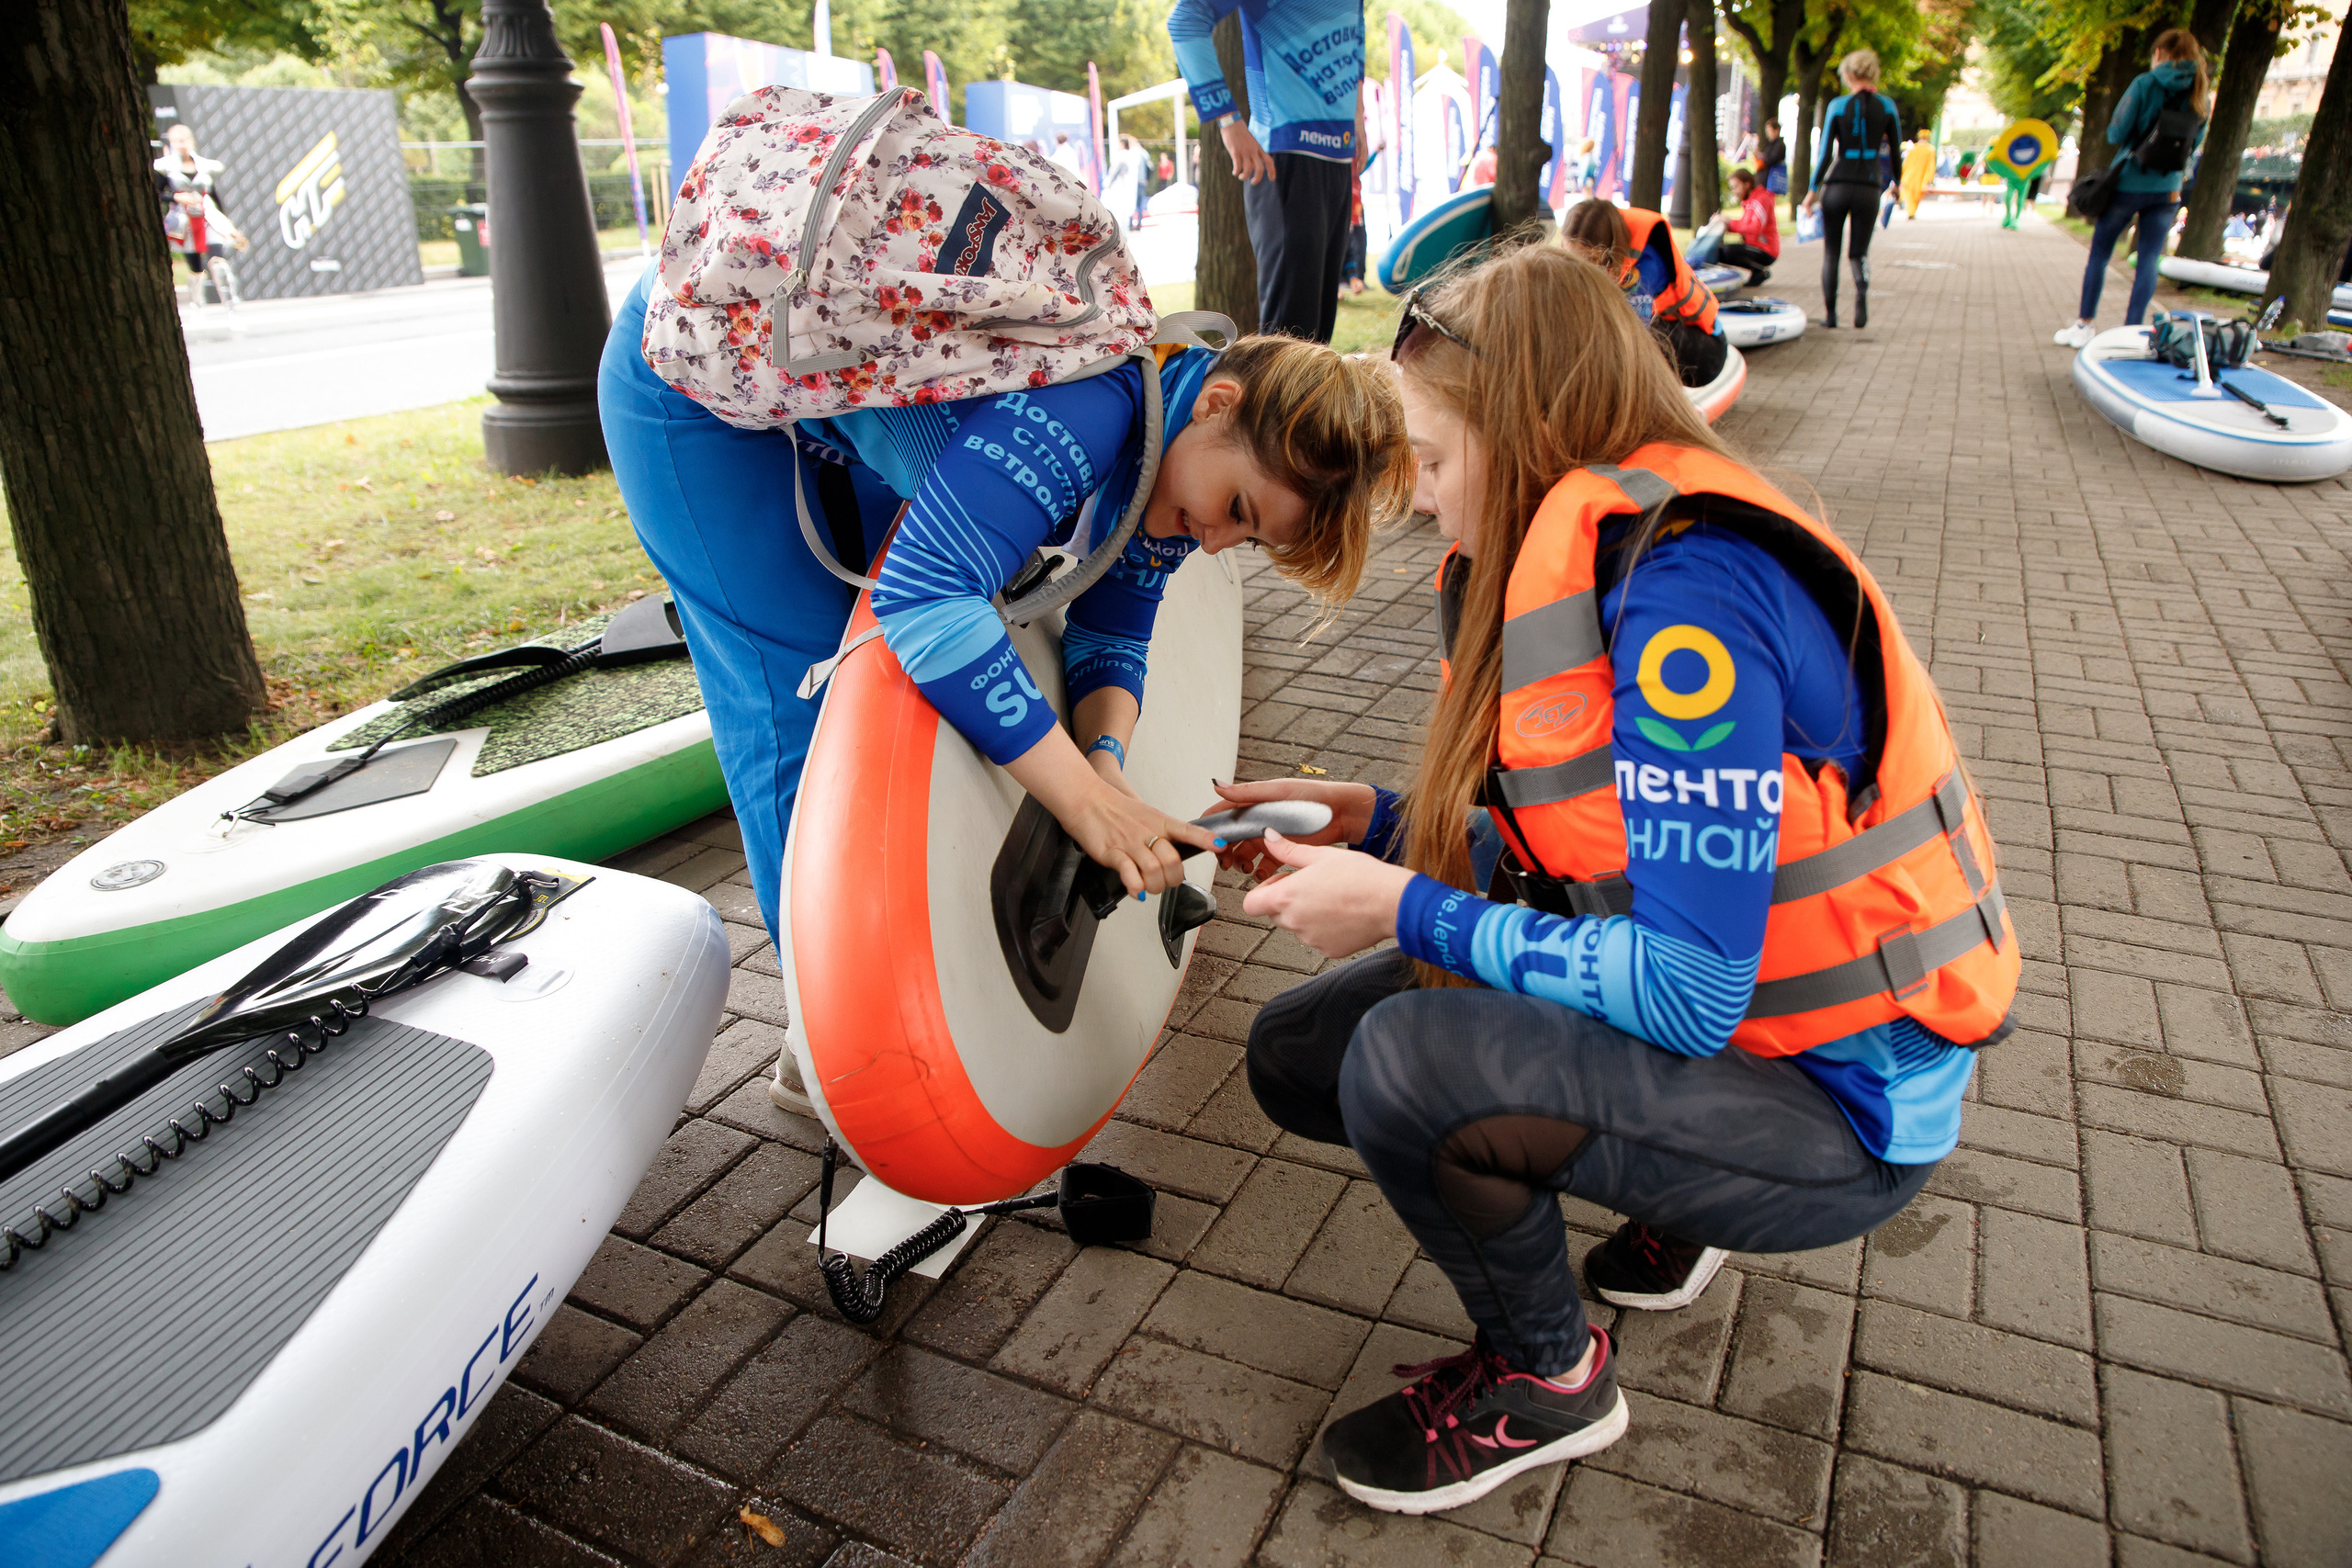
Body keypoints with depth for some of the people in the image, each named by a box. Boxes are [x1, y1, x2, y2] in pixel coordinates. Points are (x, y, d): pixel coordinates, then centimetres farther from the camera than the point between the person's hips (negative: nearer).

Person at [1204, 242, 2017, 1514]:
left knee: (1406, 1063, -30)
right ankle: (1668, 1201, 17)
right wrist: (1377, 825, 0)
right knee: (1296, 1051, 4)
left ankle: (1545, 1379, 2)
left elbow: (1687, 993, -29)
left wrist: (1406, 911, -20)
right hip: (1701, 1003, 9)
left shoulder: (1686, 585, -27)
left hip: (1836, 1105, -8)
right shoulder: (1577, 556, 2)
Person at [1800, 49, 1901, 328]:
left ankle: (1830, 313, 7)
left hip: (1837, 184, -1)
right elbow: (1896, 152, 6)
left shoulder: (1838, 105, -3)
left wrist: (1813, 189, 1)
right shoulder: (1886, 106, 2)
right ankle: (1862, 289, -23)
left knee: (1830, 250, 12)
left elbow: (1825, 153, -6)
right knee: (1859, 252, 10)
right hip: (1869, 188, 1)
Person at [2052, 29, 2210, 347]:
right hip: (2168, 187, 4)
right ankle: (2132, 330, 2)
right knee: (2149, 259, 5)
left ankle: (2084, 324, 13)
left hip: (2129, 181, -4)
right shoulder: (2200, 92, 4)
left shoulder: (2145, 84, -11)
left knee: (2099, 253, 10)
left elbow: (2116, 135, -11)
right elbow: (2194, 143, 10)